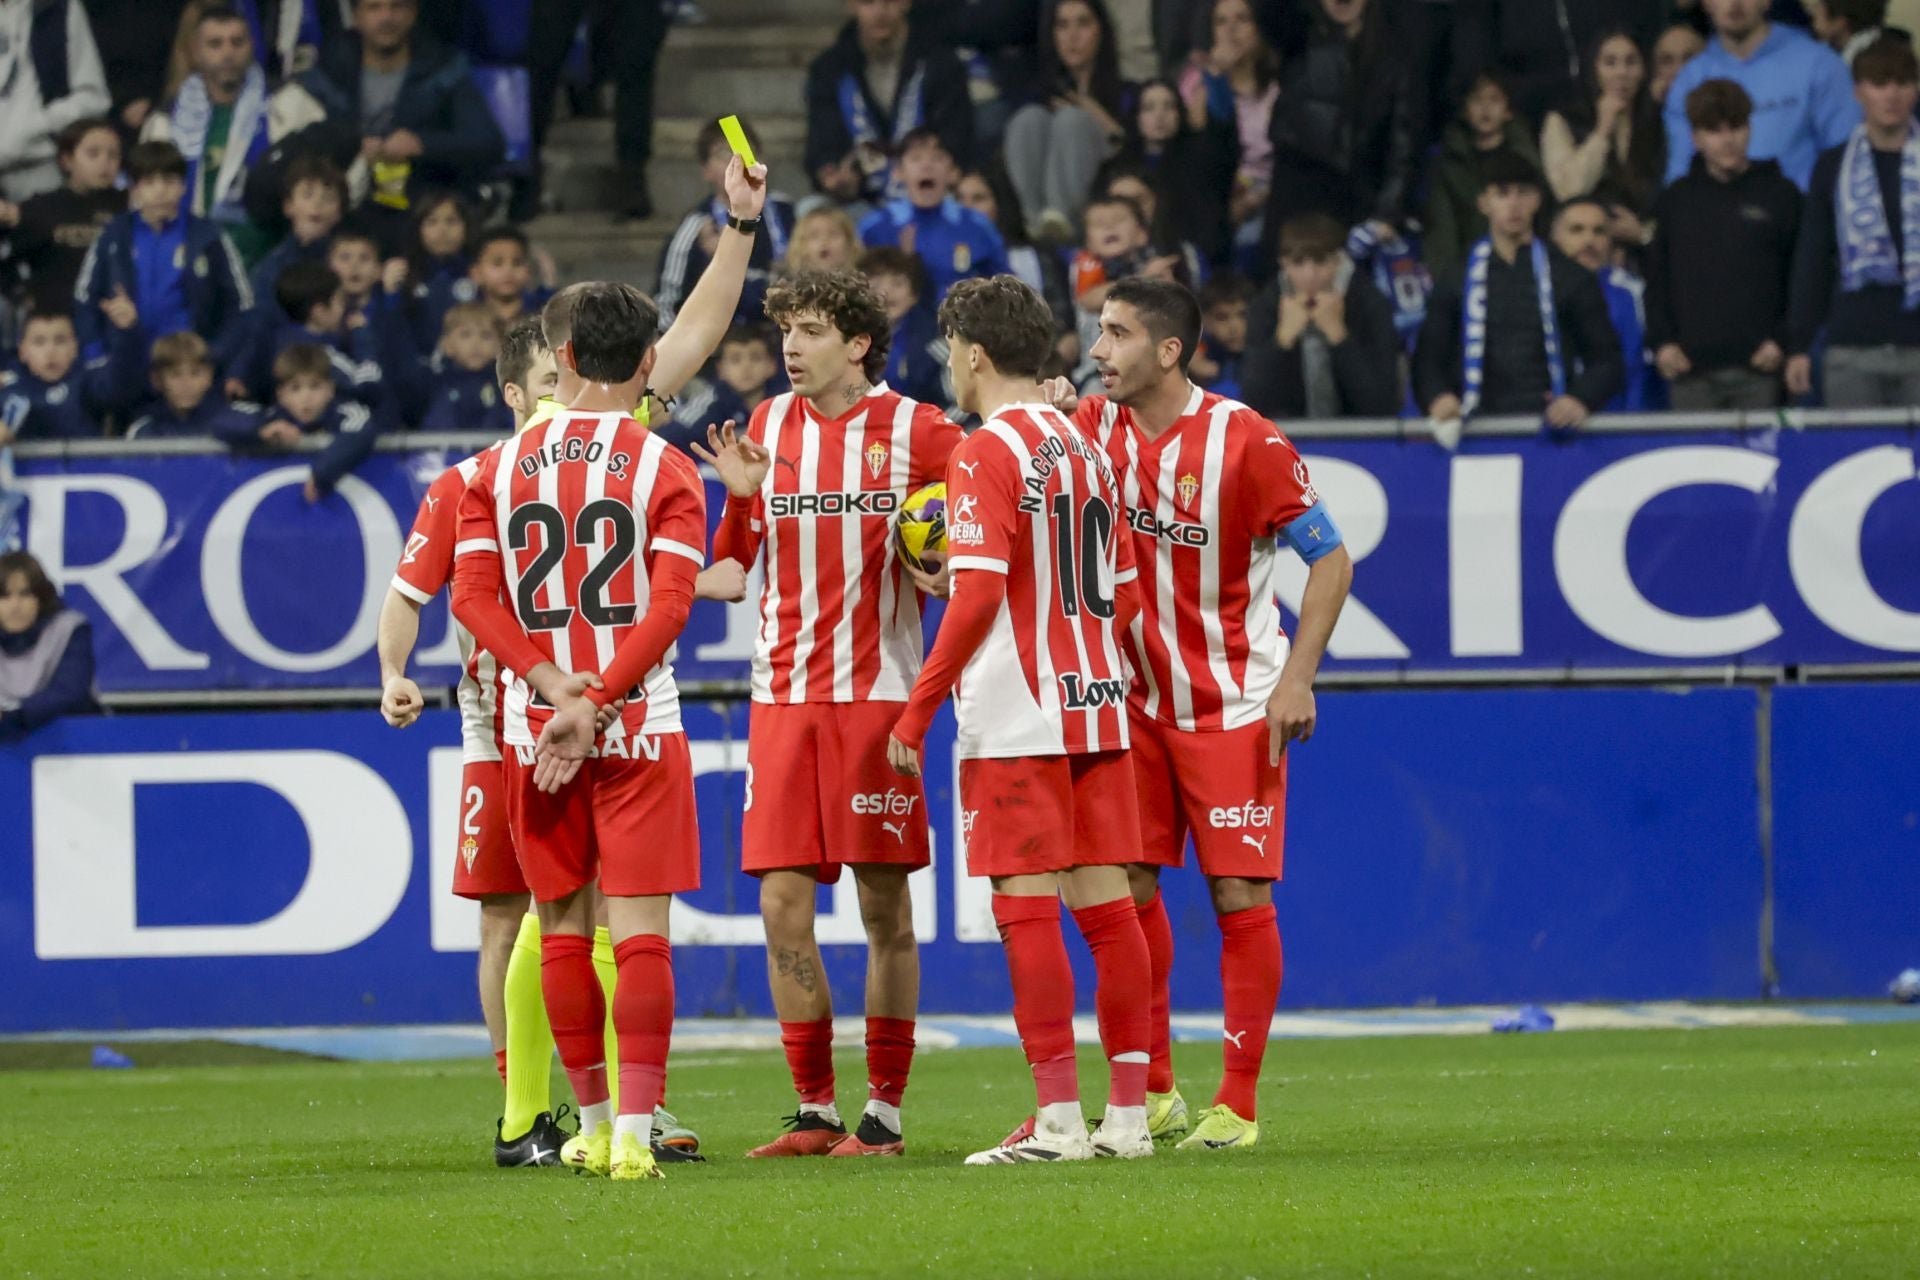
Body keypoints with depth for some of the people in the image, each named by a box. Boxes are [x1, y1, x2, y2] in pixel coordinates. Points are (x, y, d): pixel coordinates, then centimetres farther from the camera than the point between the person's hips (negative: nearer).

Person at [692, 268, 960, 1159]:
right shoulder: (766, 429, 10)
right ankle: (815, 1110, 8)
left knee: (884, 904, -1)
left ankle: (885, 1111, 5)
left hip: (878, 691, -3)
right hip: (782, 694, 3)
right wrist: (740, 491, -4)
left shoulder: (915, 432, -1)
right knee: (782, 903, -1)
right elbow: (730, 560, 13)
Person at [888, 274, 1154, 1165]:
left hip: (1016, 719, -7)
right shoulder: (1085, 447, 13)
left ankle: (1058, 1117, -8)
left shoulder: (986, 454, -10)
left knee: (1027, 908, -6)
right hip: (1096, 707, 7)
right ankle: (1128, 1113, 8)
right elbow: (1125, 592, 17)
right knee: (1105, 901, 7)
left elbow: (977, 593, -18)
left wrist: (916, 711, -14)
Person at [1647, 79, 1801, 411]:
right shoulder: (1675, 200, 11)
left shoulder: (1780, 195, 6)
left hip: (1758, 369, -1)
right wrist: (1662, 342, 0)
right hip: (1690, 370, 1)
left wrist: (1781, 340, -4)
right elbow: (1656, 281, 12)